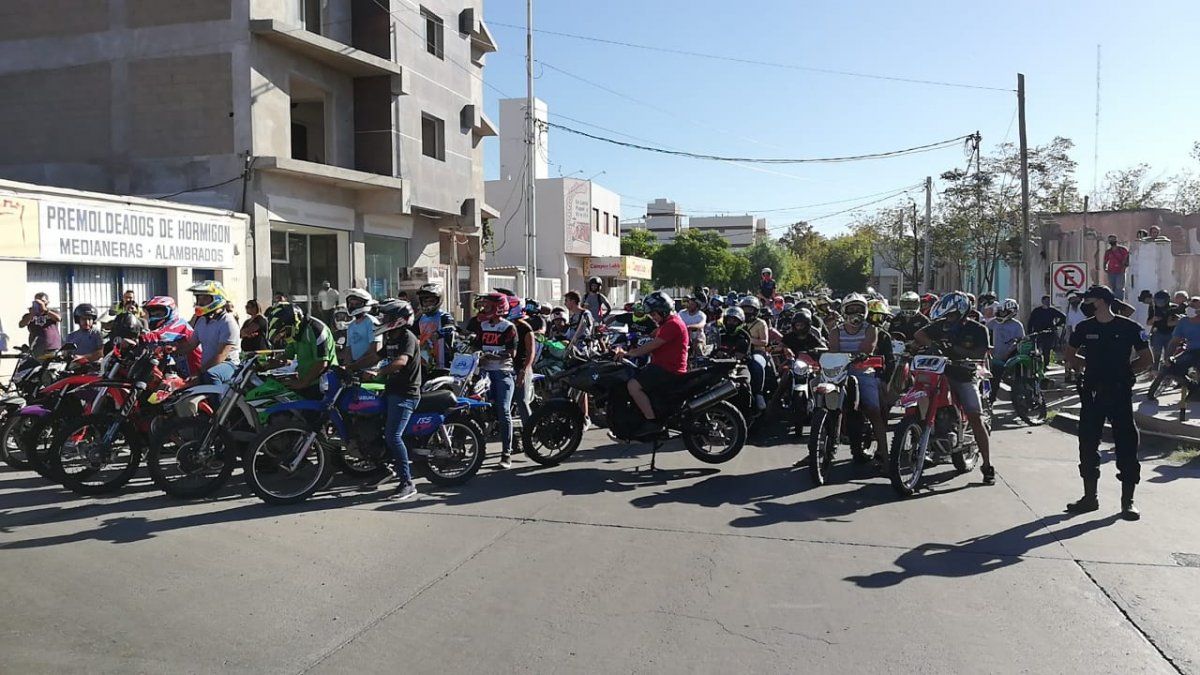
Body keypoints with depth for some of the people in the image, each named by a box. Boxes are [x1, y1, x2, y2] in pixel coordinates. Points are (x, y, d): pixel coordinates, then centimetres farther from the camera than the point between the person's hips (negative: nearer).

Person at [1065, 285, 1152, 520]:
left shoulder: (1129, 327, -5)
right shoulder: (1084, 328, 4)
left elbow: (1147, 359, 2)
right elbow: (1070, 354, 18)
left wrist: (1125, 371, -6)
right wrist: (1088, 366, 5)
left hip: (1120, 393, -4)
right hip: (1092, 393, 4)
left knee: (1126, 445, -1)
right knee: (1088, 445, 7)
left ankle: (1127, 500, 9)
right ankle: (1090, 497, 20)